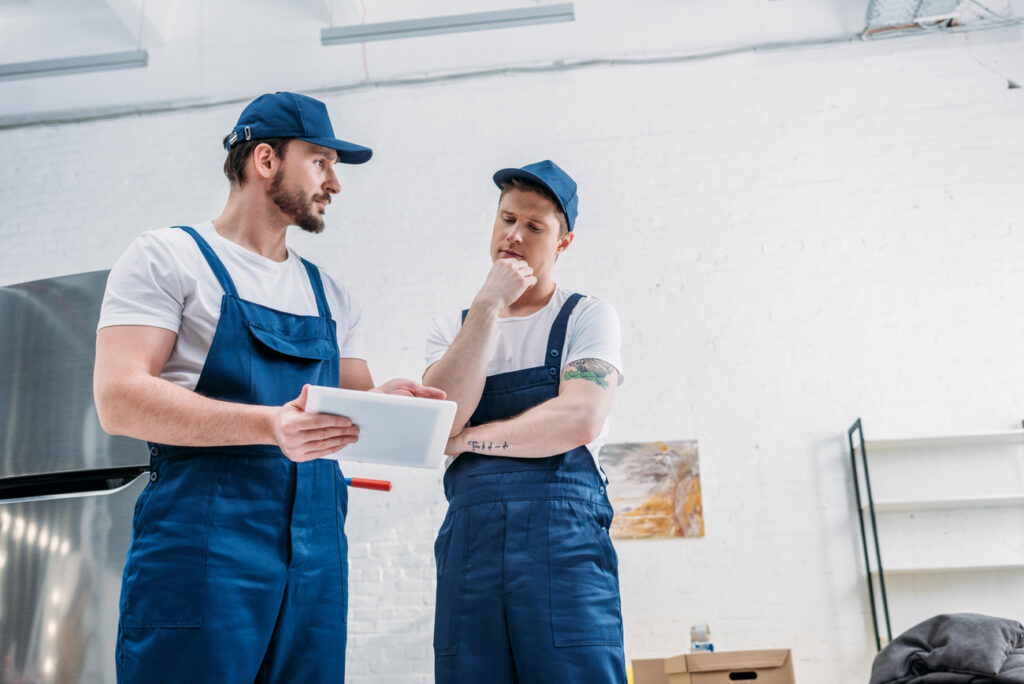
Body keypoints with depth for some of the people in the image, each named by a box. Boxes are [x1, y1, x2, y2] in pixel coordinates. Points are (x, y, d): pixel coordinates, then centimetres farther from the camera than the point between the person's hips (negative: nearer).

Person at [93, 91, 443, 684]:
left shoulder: (331, 296, 20)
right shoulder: (169, 257, 2)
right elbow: (120, 399, -10)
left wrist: (384, 402, -6)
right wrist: (269, 424, -23)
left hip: (316, 555, 5)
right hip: (202, 543, -5)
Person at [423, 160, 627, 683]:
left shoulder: (587, 317, 7)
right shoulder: (450, 328, 16)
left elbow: (580, 421, -9)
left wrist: (468, 439, -1)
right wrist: (488, 305, -4)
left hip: (563, 538, -3)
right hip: (468, 538, 3)